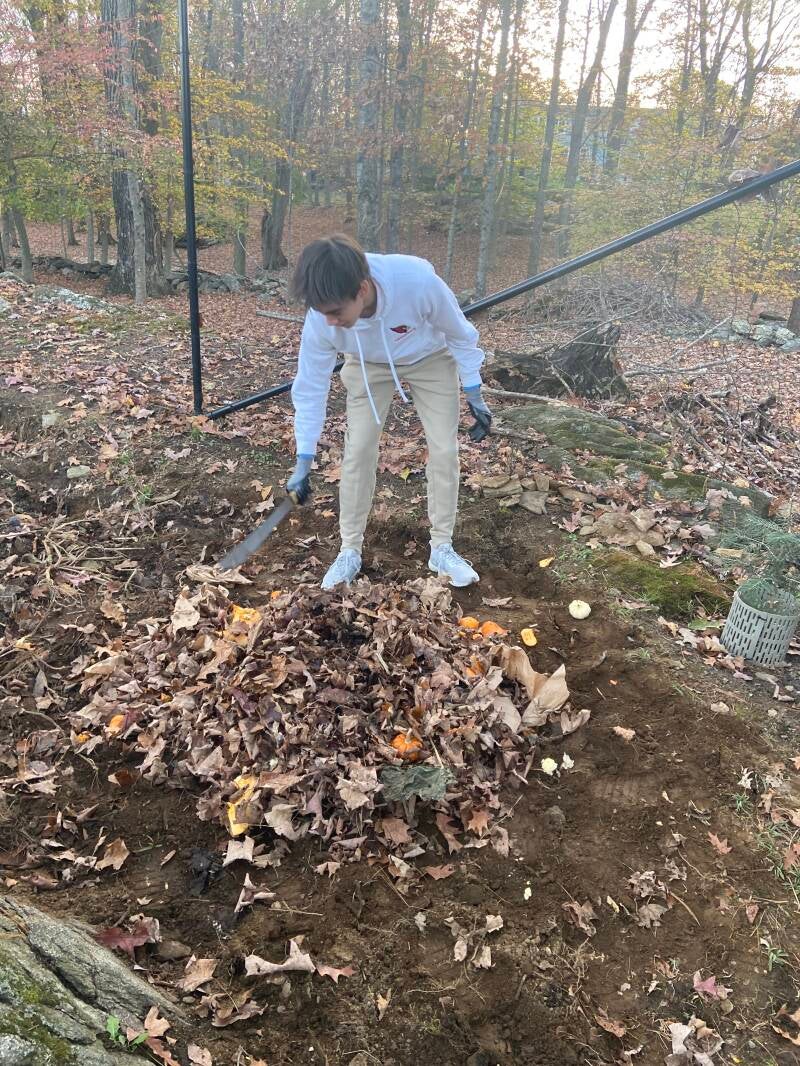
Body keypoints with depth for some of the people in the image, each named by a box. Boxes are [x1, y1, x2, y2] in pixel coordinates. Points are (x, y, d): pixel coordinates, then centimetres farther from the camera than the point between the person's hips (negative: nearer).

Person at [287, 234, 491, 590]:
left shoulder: (418, 281, -42)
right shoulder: (320, 319, -34)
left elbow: (459, 333, -21)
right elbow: (310, 387, -19)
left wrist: (474, 395, -13)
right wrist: (304, 461, -15)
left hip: (430, 359, -1)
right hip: (369, 366, 1)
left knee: (444, 450, -5)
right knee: (358, 450, -7)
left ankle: (441, 547, 11)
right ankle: (350, 551, 8)